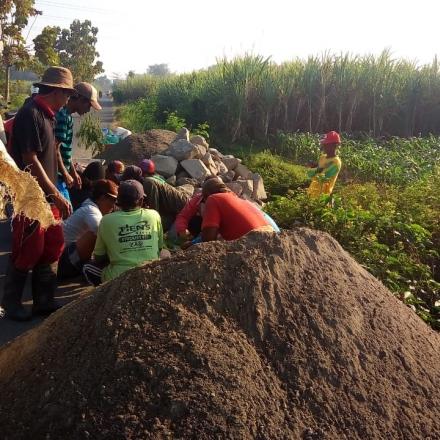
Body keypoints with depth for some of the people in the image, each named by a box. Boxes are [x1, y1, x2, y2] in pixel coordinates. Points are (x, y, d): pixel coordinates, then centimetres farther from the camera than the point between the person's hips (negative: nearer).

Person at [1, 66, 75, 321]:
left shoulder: (47, 115, 13)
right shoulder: (31, 114, -15)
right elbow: (30, 160, -19)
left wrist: (55, 194, 16)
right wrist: (56, 194, -18)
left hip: (47, 196, 9)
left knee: (52, 249, 11)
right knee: (28, 252, 0)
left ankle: (44, 301, 22)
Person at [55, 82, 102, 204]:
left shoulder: (67, 116, 14)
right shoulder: (62, 116, -16)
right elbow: (55, 149, -20)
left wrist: (73, 172, 21)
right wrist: (66, 174, -13)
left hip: (60, 175, 10)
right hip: (57, 175, -10)